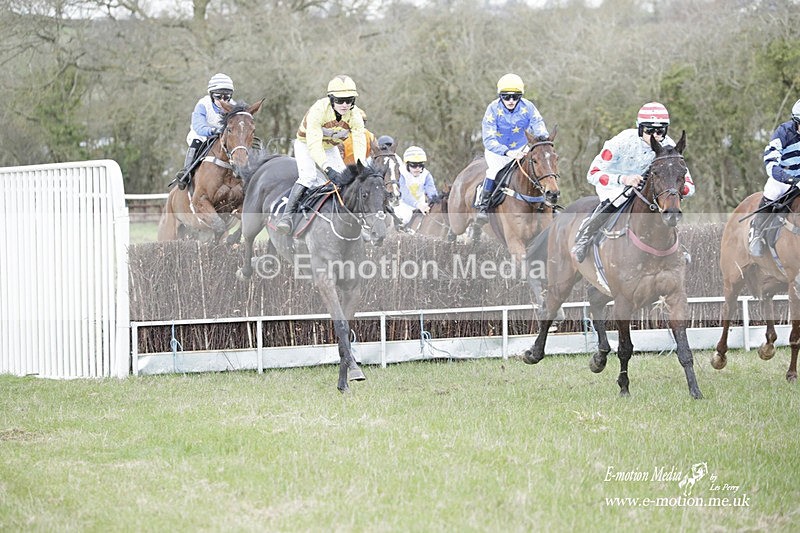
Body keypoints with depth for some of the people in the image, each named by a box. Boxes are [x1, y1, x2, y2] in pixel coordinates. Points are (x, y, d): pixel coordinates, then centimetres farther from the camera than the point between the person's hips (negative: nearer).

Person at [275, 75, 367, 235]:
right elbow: (313, 144, -45)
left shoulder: (355, 115, -23)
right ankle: (288, 215, -26)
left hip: (330, 148, 5)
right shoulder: (319, 110, -37)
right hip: (306, 145, -5)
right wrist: (328, 169, -57)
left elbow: (360, 143, -31)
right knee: (308, 176, -27)